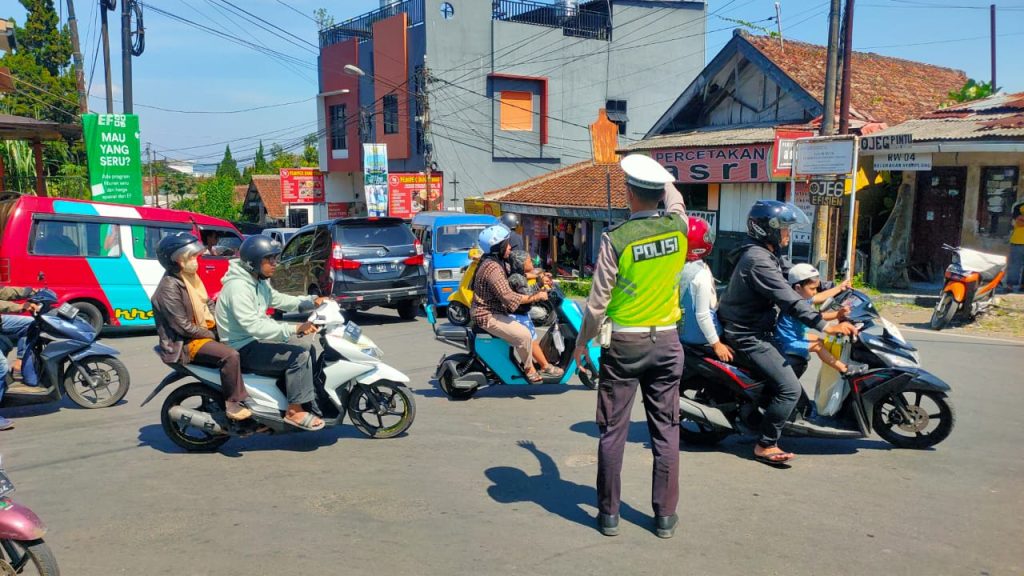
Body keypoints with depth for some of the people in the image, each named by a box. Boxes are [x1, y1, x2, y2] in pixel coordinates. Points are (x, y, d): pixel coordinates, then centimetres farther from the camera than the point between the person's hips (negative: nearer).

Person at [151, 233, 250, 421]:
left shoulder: (189, 279, 9)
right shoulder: (169, 287, -20)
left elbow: (207, 304, 17)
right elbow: (183, 327, -21)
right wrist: (211, 335, -13)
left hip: (204, 331, 10)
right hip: (185, 343, -10)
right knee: (230, 355, -28)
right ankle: (233, 404, -19)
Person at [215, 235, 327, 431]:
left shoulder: (259, 281, 7)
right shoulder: (238, 287, -25)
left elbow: (277, 299, 19)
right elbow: (253, 326, -33)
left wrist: (310, 301, 5)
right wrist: (295, 329, -37)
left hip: (257, 339, 10)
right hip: (243, 348, -10)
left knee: (306, 346, 11)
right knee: (299, 355, -21)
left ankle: (311, 397, 17)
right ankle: (294, 411, -15)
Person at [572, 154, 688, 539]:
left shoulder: (616, 238, -14)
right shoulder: (679, 227, -4)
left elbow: (598, 302, -11)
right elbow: (674, 200, 23)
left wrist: (582, 342, 3)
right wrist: (660, 177, 37)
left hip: (623, 343, -3)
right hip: (666, 341, 3)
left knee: (613, 430, 7)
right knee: (666, 430, 10)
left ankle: (609, 513, 16)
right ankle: (665, 514, 17)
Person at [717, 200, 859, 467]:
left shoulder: (763, 254, 11)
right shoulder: (758, 260, -23)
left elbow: (789, 283, 19)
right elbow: (789, 300, -30)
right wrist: (826, 327, -31)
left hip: (754, 330, 11)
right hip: (748, 337, -11)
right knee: (789, 388, -12)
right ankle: (766, 445, -2)